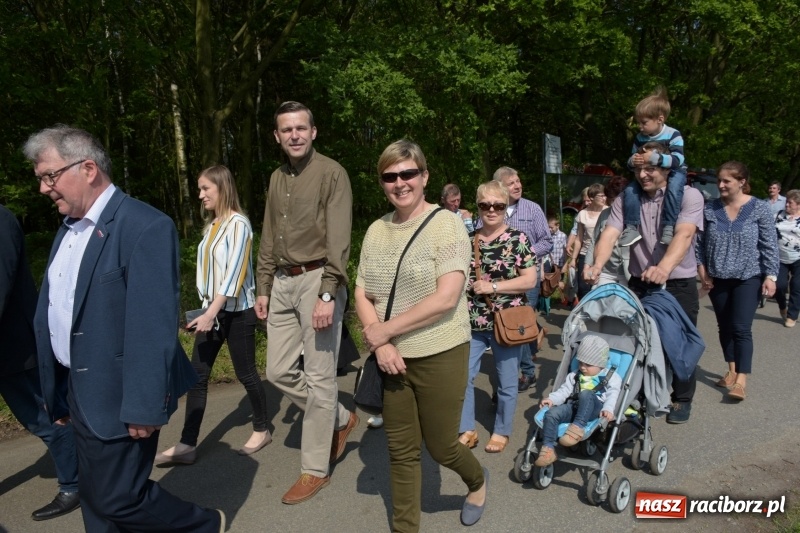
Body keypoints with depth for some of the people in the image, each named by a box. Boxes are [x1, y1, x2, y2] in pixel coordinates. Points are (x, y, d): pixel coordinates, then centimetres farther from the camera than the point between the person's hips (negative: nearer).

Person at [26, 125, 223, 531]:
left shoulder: (145, 227, -19)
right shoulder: (68, 229, 10)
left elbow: (153, 327, -23)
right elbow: (52, 313, 13)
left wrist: (143, 407, -21)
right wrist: (55, 388, 15)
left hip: (118, 396, -8)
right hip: (80, 391, 8)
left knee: (118, 498, 1)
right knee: (94, 496, 17)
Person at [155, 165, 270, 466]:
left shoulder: (238, 224, -13)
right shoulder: (212, 225, 11)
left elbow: (234, 273, -19)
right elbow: (209, 270, 13)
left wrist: (212, 313, -23)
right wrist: (207, 309, 11)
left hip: (236, 311, -8)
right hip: (213, 309, 8)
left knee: (245, 373, 5)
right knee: (197, 374, 4)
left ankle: (262, 431, 24)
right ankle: (187, 445, 9)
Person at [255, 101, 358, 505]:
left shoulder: (331, 173, -6)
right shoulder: (277, 179, 16)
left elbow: (338, 239, -14)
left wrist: (327, 294, -20)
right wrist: (263, 287, 16)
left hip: (316, 279, -8)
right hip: (282, 282, 8)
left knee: (319, 377, -1)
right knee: (279, 371, 10)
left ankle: (315, 469, 14)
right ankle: (341, 420, 31)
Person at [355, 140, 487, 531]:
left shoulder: (446, 225, -11)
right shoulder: (376, 231, 5)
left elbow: (446, 298, -20)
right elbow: (363, 296, 5)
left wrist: (385, 330, -17)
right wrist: (380, 345, -11)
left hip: (440, 355, -4)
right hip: (392, 358, 5)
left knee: (440, 446, 9)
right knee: (401, 450, 13)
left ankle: (477, 481, 42)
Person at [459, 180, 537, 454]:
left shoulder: (518, 239, -6)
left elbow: (530, 280, -10)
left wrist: (492, 287, -17)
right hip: (472, 321, 3)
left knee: (506, 381, 10)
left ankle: (501, 431, 29)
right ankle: (467, 429, 21)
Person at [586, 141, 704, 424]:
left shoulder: (689, 196, -9)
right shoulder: (626, 199, 1)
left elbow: (684, 235, -26)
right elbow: (610, 233, -12)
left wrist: (664, 268, -44)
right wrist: (598, 265, -33)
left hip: (679, 284, -2)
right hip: (640, 283, 3)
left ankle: (681, 399, 29)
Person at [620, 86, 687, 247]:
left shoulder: (673, 135, -21)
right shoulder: (640, 138, -6)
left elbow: (678, 160, -34)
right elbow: (631, 162, -2)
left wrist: (655, 158, -49)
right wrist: (633, 162, -30)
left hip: (674, 171, -4)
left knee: (673, 190, -37)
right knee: (630, 190, -19)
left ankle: (668, 227, -30)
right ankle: (632, 228, -16)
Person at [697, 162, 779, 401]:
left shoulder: (759, 208, -6)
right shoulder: (710, 209, 0)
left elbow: (770, 245, -5)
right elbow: (701, 242, 5)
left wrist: (770, 276, -9)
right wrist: (702, 270, -1)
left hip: (748, 278, -3)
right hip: (718, 278, 4)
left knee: (741, 328, -8)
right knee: (725, 327, 12)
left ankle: (741, 380, -5)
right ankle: (732, 371, 27)